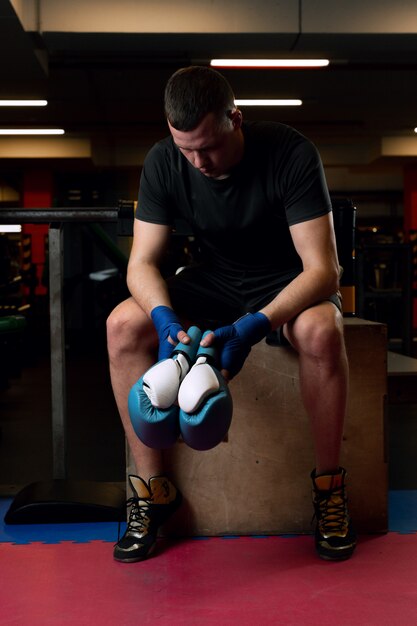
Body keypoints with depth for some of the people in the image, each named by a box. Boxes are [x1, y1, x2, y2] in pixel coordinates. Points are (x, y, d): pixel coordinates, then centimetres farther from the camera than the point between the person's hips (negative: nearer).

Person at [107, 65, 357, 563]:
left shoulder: (290, 153, -23)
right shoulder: (163, 162, -12)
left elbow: (323, 269, -26)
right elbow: (142, 263, -11)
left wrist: (253, 328, -41)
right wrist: (165, 318, -34)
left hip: (288, 284, -3)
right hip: (215, 280, 3)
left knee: (320, 329, -38)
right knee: (123, 326, -22)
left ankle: (329, 485, -16)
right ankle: (152, 487, -11)